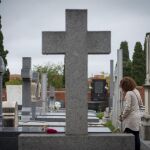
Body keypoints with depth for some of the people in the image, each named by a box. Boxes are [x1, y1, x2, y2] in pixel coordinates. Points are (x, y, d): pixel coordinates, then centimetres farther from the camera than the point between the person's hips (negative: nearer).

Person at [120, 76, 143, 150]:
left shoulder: (128, 93, -16)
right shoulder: (136, 92, 10)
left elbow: (127, 108, -20)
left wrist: (122, 116, -6)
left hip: (131, 119, -9)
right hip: (137, 118, 9)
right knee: (136, 137, 12)